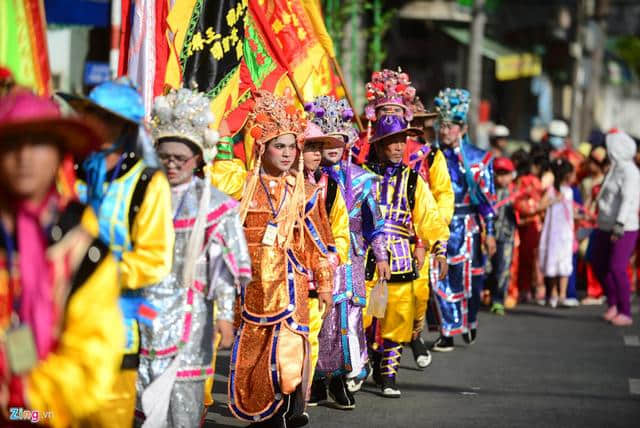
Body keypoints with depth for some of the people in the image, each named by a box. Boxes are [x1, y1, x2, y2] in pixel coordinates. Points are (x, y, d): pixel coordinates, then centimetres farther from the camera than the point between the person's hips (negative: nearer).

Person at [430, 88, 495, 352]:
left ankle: (469, 323, 27)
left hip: (466, 227, -2)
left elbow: (487, 198, -1)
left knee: (468, 277, 4)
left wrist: (490, 232, -5)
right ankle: (447, 334, -1)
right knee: (440, 278, -5)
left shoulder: (478, 159, 0)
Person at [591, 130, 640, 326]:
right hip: (605, 227, 10)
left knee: (617, 268, -15)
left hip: (624, 230, -10)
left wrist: (620, 224, -32)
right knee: (599, 266, 13)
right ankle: (613, 304, 30)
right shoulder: (614, 168, 14)